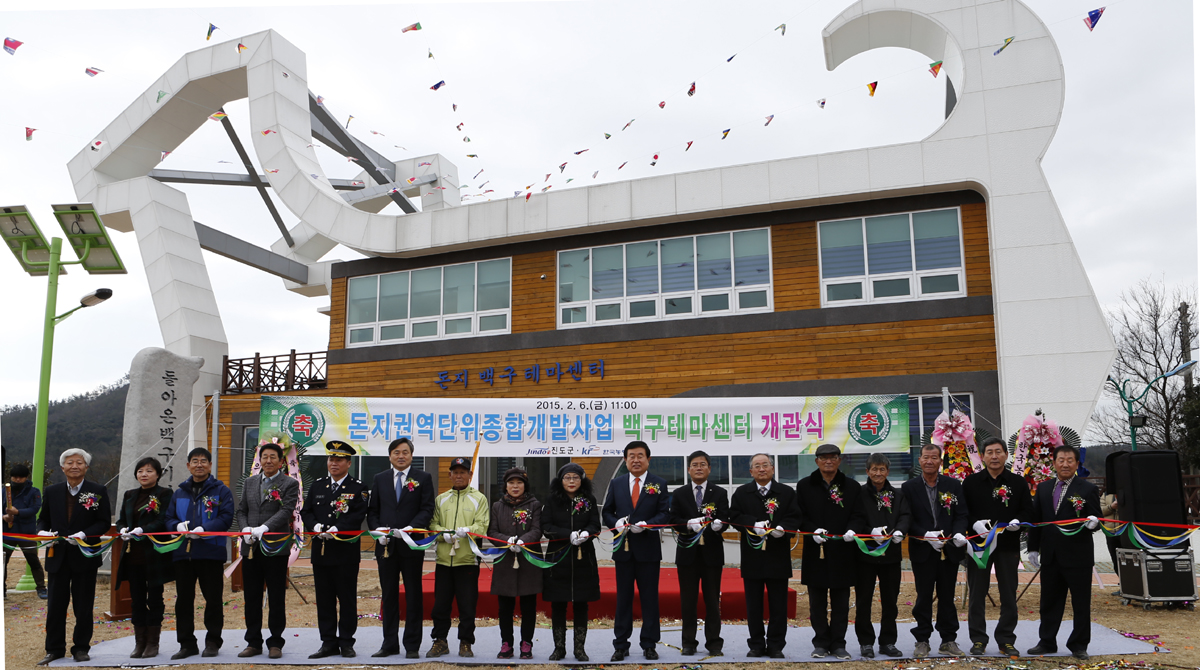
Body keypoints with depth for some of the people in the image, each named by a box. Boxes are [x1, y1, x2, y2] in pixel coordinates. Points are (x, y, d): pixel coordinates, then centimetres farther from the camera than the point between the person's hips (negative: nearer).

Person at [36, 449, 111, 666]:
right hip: (57, 556, 2)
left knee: (83, 605, 5)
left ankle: (81, 648, 17)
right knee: (55, 604, 5)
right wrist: (42, 531, -9)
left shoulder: (98, 491, -1)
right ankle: (54, 649, 17)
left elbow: (104, 522, -4)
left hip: (85, 555, -2)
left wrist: (84, 535, -19)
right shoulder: (52, 491, 8)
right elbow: (43, 519, 12)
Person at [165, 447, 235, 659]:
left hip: (211, 552, -4)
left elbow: (226, 518, -8)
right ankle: (187, 643, 18)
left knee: (213, 599, 2)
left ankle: (213, 642, 14)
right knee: (183, 600, 8)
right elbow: (169, 518, 12)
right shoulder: (179, 492, 16)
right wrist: (178, 526, -11)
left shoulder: (221, 491, 2)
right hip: (182, 552, 4)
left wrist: (204, 529, -20)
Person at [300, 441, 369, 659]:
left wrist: (337, 529, -21)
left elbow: (358, 515, -11)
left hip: (346, 551, -4)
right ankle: (329, 643, 16)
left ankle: (346, 643, 11)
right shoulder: (317, 486, 14)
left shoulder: (358, 488, 0)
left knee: (347, 598, 1)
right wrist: (316, 526, -10)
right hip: (321, 550, 4)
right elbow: (306, 511, 10)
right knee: (324, 598, 8)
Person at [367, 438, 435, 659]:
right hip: (386, 546, 3)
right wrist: (377, 529, -7)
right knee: (389, 595, 9)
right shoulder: (379, 479, 11)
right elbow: (372, 511, 11)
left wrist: (411, 528, -19)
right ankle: (390, 643, 18)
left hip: (411, 545, -3)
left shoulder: (423, 478, 2)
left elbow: (427, 509, -5)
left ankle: (412, 645, 11)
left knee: (413, 596, 4)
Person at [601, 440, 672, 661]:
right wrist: (616, 523, -11)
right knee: (623, 598, 7)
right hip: (623, 548, 2)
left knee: (650, 597, 4)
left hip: (648, 548, -2)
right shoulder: (616, 483, 9)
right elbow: (606, 512, 9)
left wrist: (646, 525, -18)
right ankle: (621, 645, 14)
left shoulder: (659, 484, 2)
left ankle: (649, 645, 13)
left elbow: (665, 513, -4)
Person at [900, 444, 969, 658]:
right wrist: (926, 535, -17)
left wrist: (959, 533, -18)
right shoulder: (909, 487, 0)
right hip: (922, 551, -1)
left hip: (949, 549, 1)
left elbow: (961, 514, 2)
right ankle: (922, 641, 14)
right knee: (924, 597, 4)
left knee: (947, 596, 9)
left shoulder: (954, 485, 5)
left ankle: (948, 640, 20)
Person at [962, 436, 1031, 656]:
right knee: (977, 595, 4)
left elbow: (1027, 511, 7)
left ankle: (1006, 640, 18)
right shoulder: (971, 482, 3)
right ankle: (978, 640, 13)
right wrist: (974, 523, -16)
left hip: (1008, 545, 1)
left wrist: (1018, 522, -14)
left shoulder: (1018, 482, 5)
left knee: (1009, 595, 6)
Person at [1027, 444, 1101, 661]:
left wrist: (1093, 522, -27)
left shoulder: (1088, 489, -3)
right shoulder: (1043, 488, 9)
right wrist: (1033, 548, 7)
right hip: (1050, 556, 4)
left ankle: (1079, 645, 19)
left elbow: (1095, 519, -3)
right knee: (1049, 602, 12)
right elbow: (1035, 519, 11)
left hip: (1078, 556, -4)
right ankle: (1047, 642, 23)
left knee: (1081, 604, 5)